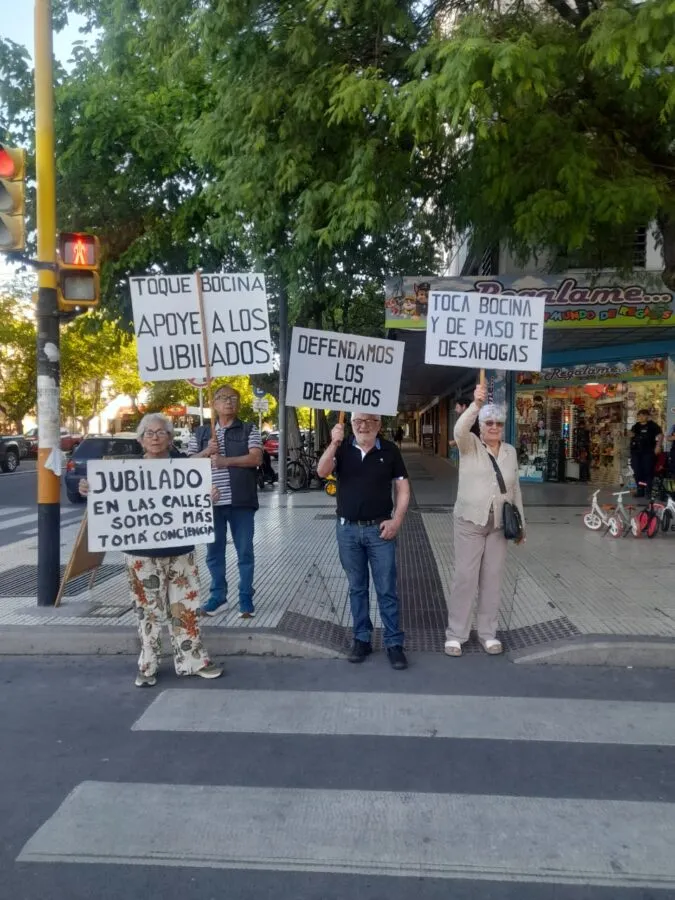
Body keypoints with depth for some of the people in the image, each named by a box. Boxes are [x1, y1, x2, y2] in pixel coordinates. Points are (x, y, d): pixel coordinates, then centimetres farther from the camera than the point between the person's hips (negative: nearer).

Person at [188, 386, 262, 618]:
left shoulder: (249, 430, 4)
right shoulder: (201, 432, 11)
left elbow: (256, 458, -9)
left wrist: (225, 461, -16)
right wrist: (206, 452, -10)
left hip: (240, 501, -2)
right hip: (211, 501, 2)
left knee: (245, 551, 5)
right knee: (214, 551, 11)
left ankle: (246, 598, 15)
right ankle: (218, 595, 25)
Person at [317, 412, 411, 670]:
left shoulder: (390, 451, 0)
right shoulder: (342, 449, 2)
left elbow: (403, 487, 2)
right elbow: (322, 472, -14)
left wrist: (396, 520, -9)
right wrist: (334, 443, -27)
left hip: (379, 529, -1)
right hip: (347, 529, 2)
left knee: (386, 589, 3)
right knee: (357, 588, 12)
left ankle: (394, 642, 12)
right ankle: (362, 638, 23)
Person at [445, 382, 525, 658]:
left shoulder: (510, 451, 9)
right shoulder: (469, 445, -4)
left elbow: (515, 489, 14)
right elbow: (459, 430, -28)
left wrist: (521, 522, 13)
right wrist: (476, 404, -42)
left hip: (499, 524, 4)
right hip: (469, 522, -4)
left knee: (492, 578, 9)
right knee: (465, 577, -2)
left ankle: (488, 633, 20)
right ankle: (455, 634, 9)